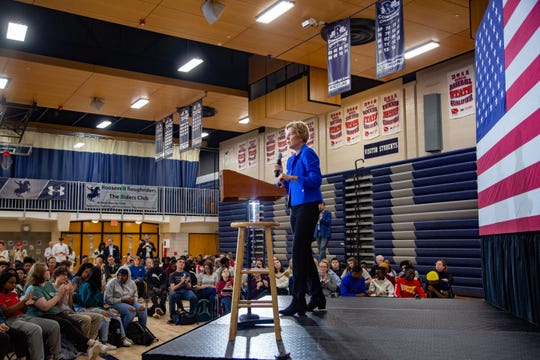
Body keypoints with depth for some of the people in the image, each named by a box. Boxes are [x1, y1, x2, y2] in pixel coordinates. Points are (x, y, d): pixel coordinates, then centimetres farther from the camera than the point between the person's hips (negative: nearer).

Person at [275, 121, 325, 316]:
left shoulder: (308, 154, -6)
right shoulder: (291, 160, 19)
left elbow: (316, 179, -18)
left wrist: (292, 177, -24)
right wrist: (282, 177, 4)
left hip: (307, 207, -9)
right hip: (295, 208, 9)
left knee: (299, 252, -12)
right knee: (304, 253, 10)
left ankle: (298, 301, -10)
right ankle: (317, 297, 20)